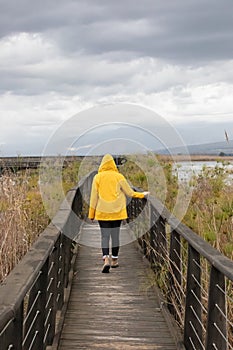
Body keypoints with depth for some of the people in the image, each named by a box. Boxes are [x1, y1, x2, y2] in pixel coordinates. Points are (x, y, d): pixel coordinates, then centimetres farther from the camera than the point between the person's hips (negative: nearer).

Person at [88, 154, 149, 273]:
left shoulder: (97, 177, -2)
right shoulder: (119, 177, -2)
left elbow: (94, 197, -1)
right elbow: (129, 193, 3)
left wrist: (91, 214, 7)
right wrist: (142, 195, 21)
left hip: (102, 213, -1)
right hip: (117, 212, 1)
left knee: (105, 237, 2)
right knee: (115, 236, 11)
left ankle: (106, 259, -17)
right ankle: (114, 260, 19)